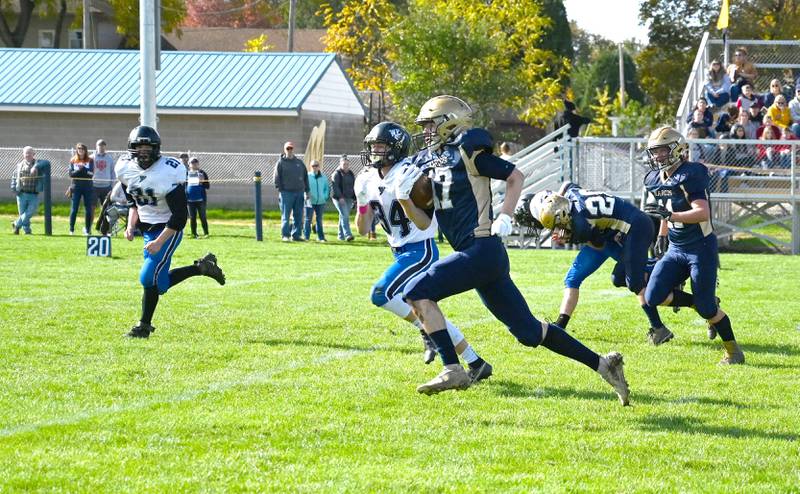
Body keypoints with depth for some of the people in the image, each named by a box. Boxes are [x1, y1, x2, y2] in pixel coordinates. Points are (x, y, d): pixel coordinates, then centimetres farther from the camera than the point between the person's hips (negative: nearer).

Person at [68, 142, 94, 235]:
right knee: (74, 209, -2)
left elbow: (91, 173, -6)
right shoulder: (73, 161, 7)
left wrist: (82, 169, -15)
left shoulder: (89, 161, 5)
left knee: (88, 209, -1)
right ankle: (71, 229, 3)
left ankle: (87, 229, 6)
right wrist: (80, 170, -15)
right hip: (76, 187, 0)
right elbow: (71, 174, -2)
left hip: (88, 187, 0)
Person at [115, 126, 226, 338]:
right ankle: (201, 267, 25)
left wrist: (159, 242, -26)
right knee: (160, 281, 7)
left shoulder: (168, 173, -25)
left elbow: (179, 216, -23)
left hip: (167, 229, -7)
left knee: (149, 277, -16)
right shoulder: (125, 169, -5)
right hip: (146, 227, 7)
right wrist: (131, 225, -1)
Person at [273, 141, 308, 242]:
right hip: (286, 192, -4)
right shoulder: (281, 163, 4)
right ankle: (285, 235, -1)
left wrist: (306, 191, 11)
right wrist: (279, 189, -11)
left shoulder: (299, 162, 15)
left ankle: (296, 235, 9)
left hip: (299, 192, 4)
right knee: (285, 215, -4)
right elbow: (276, 177, 0)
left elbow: (305, 177, 17)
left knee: (298, 216, 4)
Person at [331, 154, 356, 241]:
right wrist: (340, 197, -20)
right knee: (344, 216, -16)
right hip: (339, 198, -6)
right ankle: (347, 234, -24)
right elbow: (335, 186, -11)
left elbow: (354, 186, 19)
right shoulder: (337, 173, -3)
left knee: (344, 216, 8)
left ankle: (341, 235, 14)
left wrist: (355, 197, 12)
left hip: (349, 198, 6)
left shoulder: (351, 174, 16)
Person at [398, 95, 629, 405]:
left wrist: (505, 217, -13)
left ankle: (453, 370, -16)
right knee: (528, 332, 10)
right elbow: (423, 222, 17)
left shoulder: (467, 152, -5)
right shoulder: (426, 162, 17)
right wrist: (404, 198, 1)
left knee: (417, 292, -15)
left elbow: (515, 176, -1)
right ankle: (601, 364, 17)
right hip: (477, 256, 8)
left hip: (482, 250, -8)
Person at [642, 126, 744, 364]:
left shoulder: (690, 175, -18)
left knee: (706, 307, -8)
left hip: (701, 248, -8)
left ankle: (733, 351, 12)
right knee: (654, 298, -9)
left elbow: (703, 213, -27)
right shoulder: (655, 179, 7)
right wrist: (661, 235, 22)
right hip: (676, 249, 8)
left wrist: (669, 215, -35)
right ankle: (704, 305, 11)